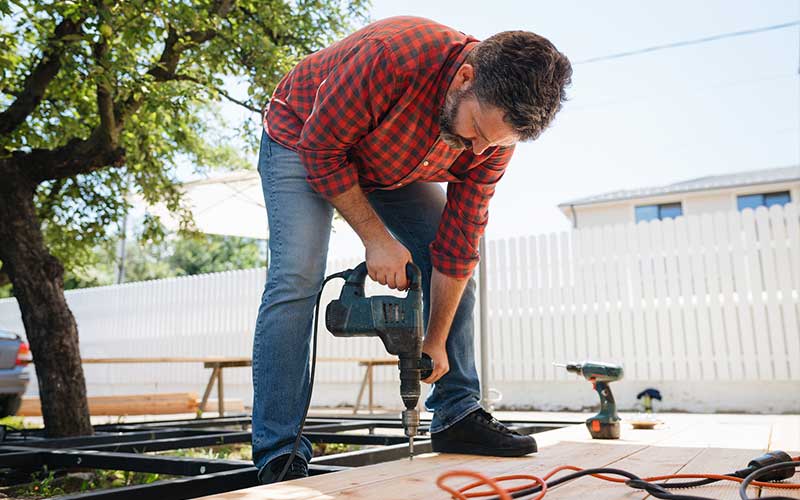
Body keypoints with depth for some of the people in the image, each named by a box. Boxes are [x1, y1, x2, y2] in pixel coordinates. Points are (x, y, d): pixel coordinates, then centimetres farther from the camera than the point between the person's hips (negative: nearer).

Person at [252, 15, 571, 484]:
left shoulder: (496, 127, -21)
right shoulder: (390, 55, -39)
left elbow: (459, 238, -15)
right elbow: (322, 150, -27)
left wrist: (436, 341, -12)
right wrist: (377, 238, -27)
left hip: (392, 169, 5)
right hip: (304, 140, -5)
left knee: (457, 266, -4)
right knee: (296, 279, -22)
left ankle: (459, 416, 6)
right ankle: (278, 457, -17)